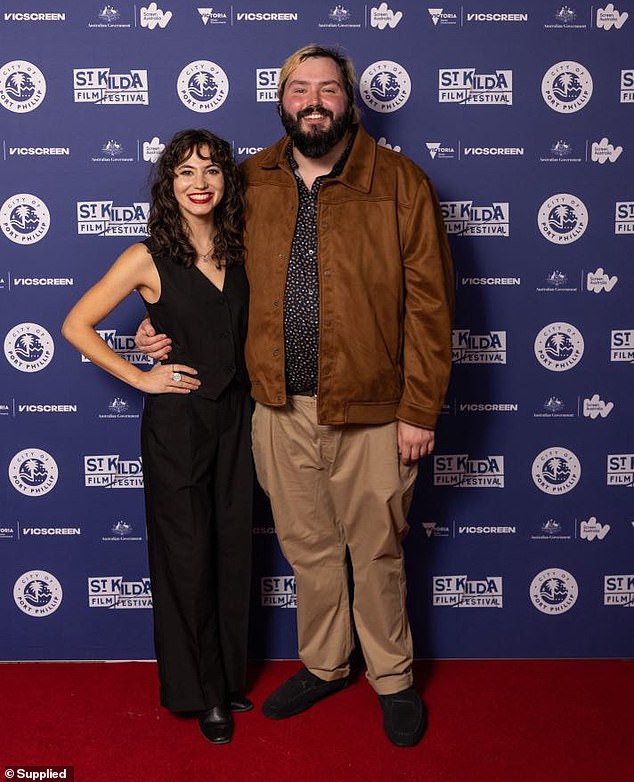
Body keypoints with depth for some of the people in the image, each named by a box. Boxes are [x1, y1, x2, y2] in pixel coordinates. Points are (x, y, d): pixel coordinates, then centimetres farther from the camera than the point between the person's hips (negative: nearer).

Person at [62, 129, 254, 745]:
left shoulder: (238, 251, 4)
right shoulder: (149, 258, -9)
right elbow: (76, 327, -7)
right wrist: (140, 377, -9)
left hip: (235, 417, 4)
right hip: (176, 423, -4)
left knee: (233, 550, 12)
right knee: (187, 557, 6)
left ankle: (230, 677, 32)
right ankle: (201, 692, 25)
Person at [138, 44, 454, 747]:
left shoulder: (401, 183, -5)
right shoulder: (250, 182, 5)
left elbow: (429, 304, -7)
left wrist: (420, 410, -10)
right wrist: (168, 326, 3)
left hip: (371, 412, -3)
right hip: (280, 409, 3)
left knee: (376, 554, 12)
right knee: (307, 548, 18)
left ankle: (392, 679, 35)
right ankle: (323, 665, 40)